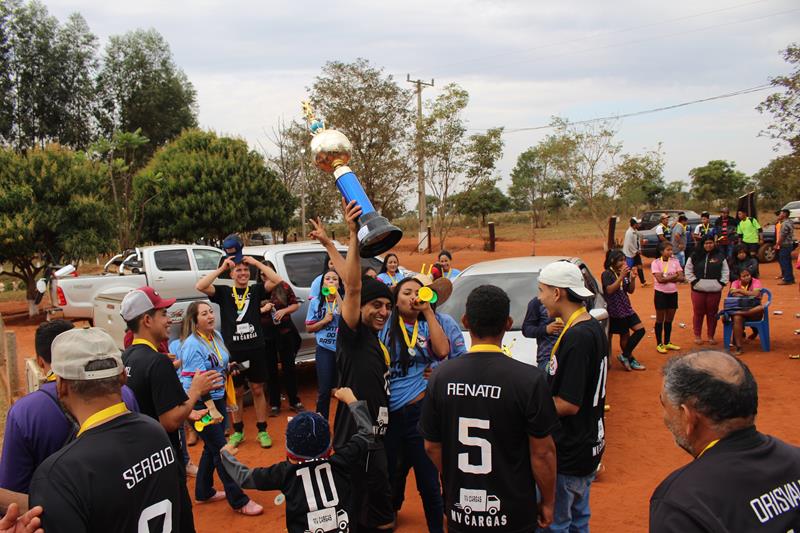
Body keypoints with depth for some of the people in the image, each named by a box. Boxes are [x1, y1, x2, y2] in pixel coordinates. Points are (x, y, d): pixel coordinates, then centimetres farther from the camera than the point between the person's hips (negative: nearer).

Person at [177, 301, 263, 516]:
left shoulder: (217, 336, 4)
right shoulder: (192, 345, -20)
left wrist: (228, 367, 3)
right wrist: (211, 409, -27)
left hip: (218, 398, 8)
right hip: (200, 403, -8)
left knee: (212, 447, 17)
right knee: (221, 449, -4)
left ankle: (204, 492, 34)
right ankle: (239, 501, 3)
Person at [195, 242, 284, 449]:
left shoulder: (256, 290, 2)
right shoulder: (223, 292, 1)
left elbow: (278, 281, -13)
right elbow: (200, 286, -15)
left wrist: (257, 263, -13)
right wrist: (221, 268, -15)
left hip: (255, 349, 0)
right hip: (233, 351, 0)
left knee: (257, 390, 9)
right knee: (236, 392, 12)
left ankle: (262, 430, 19)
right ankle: (238, 431, 26)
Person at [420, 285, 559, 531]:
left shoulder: (441, 377, -8)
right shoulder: (530, 379, -18)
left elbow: (432, 447, 1)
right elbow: (542, 453, -13)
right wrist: (547, 502, 2)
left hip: (459, 512, 2)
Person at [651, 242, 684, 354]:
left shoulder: (675, 261, 2)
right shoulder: (656, 263, -10)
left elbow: (681, 277, -6)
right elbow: (660, 279, -20)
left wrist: (667, 278, -18)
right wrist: (674, 276, -13)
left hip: (673, 293, 4)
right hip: (660, 293, -4)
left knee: (669, 319, 13)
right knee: (660, 319, 5)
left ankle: (667, 342, 27)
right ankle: (659, 344, 14)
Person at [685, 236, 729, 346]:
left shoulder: (720, 257, 5)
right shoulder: (695, 256, 2)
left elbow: (725, 272, 9)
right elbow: (688, 270, 5)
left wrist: (722, 283, 0)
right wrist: (693, 281, -3)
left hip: (715, 290, 1)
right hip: (698, 290, -1)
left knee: (712, 314, 7)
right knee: (698, 313, 3)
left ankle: (711, 336, 19)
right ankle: (697, 335, 16)